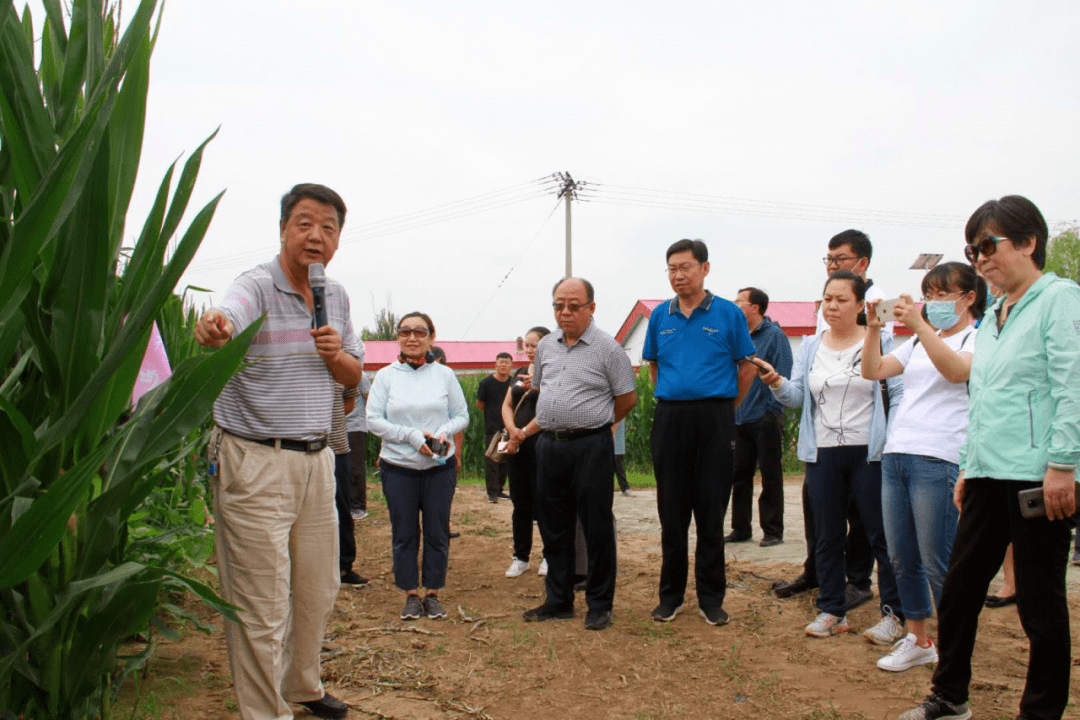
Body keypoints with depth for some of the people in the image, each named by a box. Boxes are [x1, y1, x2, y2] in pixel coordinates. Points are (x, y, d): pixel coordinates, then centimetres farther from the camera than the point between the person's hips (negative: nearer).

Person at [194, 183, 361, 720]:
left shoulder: (337, 296, 10)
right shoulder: (256, 286, -11)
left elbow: (355, 375, 16)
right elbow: (228, 314, -35)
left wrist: (334, 354, -6)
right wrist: (214, 328, -59)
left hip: (316, 459, 7)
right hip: (255, 463, -6)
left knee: (319, 589, 17)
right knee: (262, 604, -2)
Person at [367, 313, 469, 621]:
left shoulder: (445, 374, 3)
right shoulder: (386, 376, 1)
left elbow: (462, 415, 6)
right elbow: (373, 420, -4)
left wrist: (445, 431, -15)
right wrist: (412, 436, -15)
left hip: (440, 467, 1)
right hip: (398, 468, 0)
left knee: (437, 532, 6)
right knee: (404, 533, 6)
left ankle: (432, 593, 19)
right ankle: (411, 595, 19)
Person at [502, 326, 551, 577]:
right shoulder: (520, 374, 16)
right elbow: (507, 405, 11)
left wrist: (538, 386, -28)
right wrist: (512, 430, -6)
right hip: (517, 447, 6)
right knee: (520, 504, 10)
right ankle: (521, 557, 19)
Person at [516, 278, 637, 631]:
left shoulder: (607, 347, -6)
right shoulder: (546, 346, 11)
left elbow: (627, 398, -2)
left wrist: (593, 424, 6)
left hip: (590, 447, -6)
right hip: (549, 445, 6)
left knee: (597, 529, 1)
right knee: (554, 528, 12)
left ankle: (599, 605, 14)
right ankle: (558, 601, 25)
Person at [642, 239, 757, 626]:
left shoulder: (727, 313, -1)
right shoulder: (660, 316, 8)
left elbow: (748, 366, 4)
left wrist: (725, 406, 6)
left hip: (714, 419, -2)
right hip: (669, 417, 3)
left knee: (711, 511, 3)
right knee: (672, 511, 8)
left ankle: (711, 596, 15)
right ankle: (670, 594, 19)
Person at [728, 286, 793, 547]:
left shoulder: (774, 335, -6)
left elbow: (783, 378, -10)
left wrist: (772, 411, -15)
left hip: (765, 420, -6)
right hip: (740, 420, 7)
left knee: (770, 477, 2)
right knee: (739, 477, 10)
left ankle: (773, 531, 11)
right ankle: (740, 529, 19)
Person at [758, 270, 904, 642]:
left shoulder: (880, 342, -1)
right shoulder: (810, 346, 10)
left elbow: (900, 394, -4)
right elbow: (797, 396, 2)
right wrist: (777, 383, -18)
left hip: (868, 452, -4)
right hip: (822, 454, 4)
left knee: (881, 534, 2)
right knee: (827, 537, 11)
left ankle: (893, 613, 13)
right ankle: (831, 611, 22)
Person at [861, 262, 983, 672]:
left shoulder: (979, 338, 1)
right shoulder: (919, 342, 21)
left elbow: (957, 370, -20)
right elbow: (873, 371, 12)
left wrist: (919, 326, -27)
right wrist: (873, 328, -1)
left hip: (939, 460, -7)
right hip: (895, 455, 7)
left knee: (937, 564, -4)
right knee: (901, 559, 11)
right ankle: (917, 641, 24)